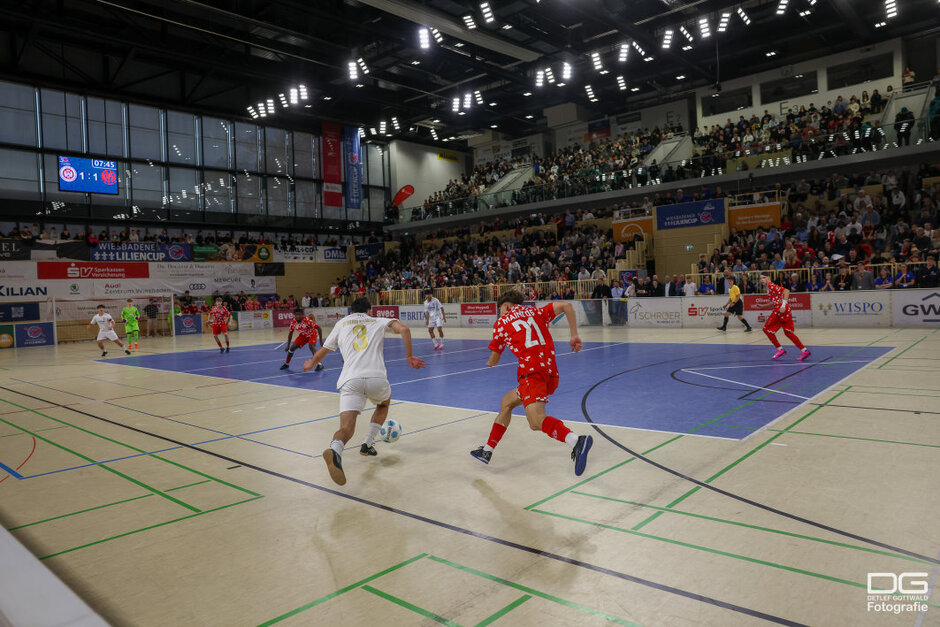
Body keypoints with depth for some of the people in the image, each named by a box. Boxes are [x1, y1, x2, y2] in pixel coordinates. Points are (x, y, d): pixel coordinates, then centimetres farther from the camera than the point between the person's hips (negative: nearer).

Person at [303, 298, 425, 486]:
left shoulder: (342, 323, 24)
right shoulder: (378, 321, 21)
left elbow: (322, 352, 31)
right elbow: (404, 329, 3)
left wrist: (311, 364, 52)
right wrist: (409, 357, 11)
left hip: (350, 380, 0)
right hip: (376, 377, 0)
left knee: (346, 429, -8)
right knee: (384, 403, 34)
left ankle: (335, 451, -41)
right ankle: (367, 444, 26)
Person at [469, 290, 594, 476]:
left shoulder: (501, 323, 15)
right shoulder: (536, 313, 23)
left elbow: (493, 361, 21)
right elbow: (566, 305, 9)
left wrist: (489, 363, 46)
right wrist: (574, 335, 10)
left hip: (532, 372, -7)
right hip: (552, 373, 7)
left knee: (536, 421, -23)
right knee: (506, 402, 24)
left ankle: (577, 441, -47)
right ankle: (487, 450, 32)